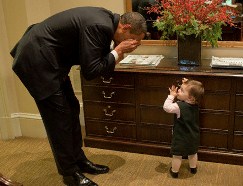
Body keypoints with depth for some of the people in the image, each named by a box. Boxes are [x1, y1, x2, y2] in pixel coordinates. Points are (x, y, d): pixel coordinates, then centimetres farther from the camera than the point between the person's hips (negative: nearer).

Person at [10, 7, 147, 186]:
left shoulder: (106, 19, 4)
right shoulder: (100, 26, -25)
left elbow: (98, 59, 11)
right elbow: (90, 71, -22)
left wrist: (116, 52, -5)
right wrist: (118, 51, -15)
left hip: (49, 59, 10)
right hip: (37, 61, -10)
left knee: (72, 110, 14)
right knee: (59, 118, -2)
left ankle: (79, 160, 28)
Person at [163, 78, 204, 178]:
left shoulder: (179, 106, -31)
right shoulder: (195, 103, -10)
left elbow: (166, 107, -25)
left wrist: (171, 96, -20)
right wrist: (187, 84, -5)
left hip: (181, 138, -7)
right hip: (193, 137, 7)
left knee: (177, 155, 12)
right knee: (192, 153, 26)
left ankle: (174, 172, 28)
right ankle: (193, 168, 45)